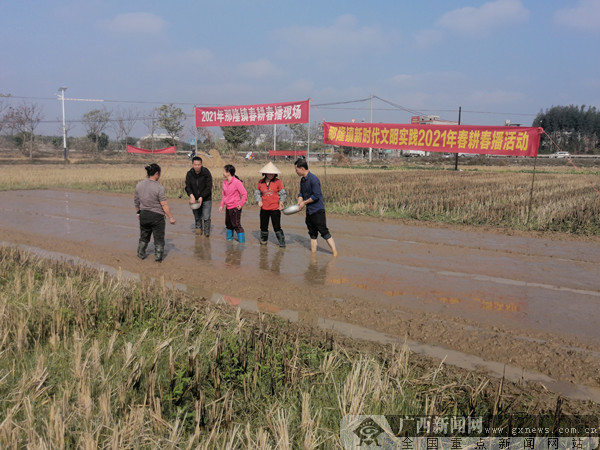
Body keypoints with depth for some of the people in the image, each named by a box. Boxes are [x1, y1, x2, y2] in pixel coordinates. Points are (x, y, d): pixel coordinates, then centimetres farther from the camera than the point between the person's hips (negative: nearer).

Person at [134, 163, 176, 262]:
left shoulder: (139, 185, -2)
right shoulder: (159, 187, -19)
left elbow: (136, 201, 9)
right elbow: (164, 205, -19)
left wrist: (138, 212, 24)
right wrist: (171, 217, -12)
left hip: (144, 214, 5)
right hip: (157, 216, -5)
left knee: (144, 236, 23)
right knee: (159, 237, 11)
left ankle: (141, 254, 33)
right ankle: (158, 256, 16)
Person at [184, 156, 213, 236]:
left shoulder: (206, 173, -13)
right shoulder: (189, 174, -5)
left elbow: (208, 187, -15)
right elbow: (187, 186, -10)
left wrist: (202, 197, -23)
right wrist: (191, 195, -30)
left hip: (206, 199, -3)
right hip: (195, 199, 3)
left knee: (206, 217, -9)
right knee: (197, 218, 11)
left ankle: (206, 232, 5)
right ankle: (198, 230, 27)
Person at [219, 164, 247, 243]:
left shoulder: (237, 182, -16)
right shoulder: (225, 182, 7)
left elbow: (244, 194, -13)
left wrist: (241, 204, -15)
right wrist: (222, 205, 10)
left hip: (235, 207, -8)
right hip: (228, 207, 8)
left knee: (236, 225, -6)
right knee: (228, 224, 19)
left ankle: (242, 242, 1)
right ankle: (229, 239, 34)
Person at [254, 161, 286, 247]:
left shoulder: (278, 182, -3)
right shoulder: (261, 182, 4)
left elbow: (282, 193, 1)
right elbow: (256, 192, 14)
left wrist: (281, 202, -16)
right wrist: (259, 201, -3)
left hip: (275, 208, -3)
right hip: (264, 208, 3)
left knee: (277, 227, -3)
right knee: (263, 226, 12)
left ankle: (282, 242, 6)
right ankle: (263, 240, 34)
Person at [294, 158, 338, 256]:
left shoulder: (313, 179, -18)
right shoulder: (302, 180, 10)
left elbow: (316, 196, -22)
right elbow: (301, 193, 19)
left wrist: (304, 202, -13)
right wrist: (299, 204, 1)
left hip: (318, 210, -9)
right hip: (309, 211, 9)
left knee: (324, 232, -8)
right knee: (312, 234, 14)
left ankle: (335, 254, -2)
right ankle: (313, 253, 23)